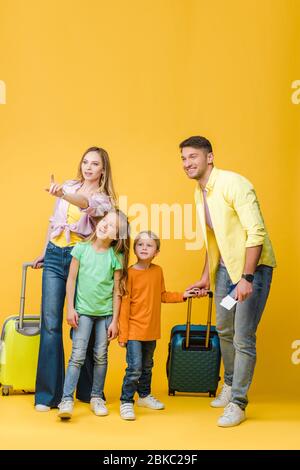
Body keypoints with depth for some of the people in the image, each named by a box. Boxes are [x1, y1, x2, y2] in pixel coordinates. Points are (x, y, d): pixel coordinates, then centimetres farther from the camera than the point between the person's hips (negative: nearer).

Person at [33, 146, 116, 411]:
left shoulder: (104, 198, -1)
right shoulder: (69, 186, 11)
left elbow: (86, 204, -26)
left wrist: (63, 195, -44)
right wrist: (45, 252, 23)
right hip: (55, 257, 3)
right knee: (51, 324, -4)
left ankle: (88, 391, 18)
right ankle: (47, 394, 0)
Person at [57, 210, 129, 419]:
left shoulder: (116, 256, -6)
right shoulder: (81, 248, -5)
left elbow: (117, 290, -3)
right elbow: (72, 279, 0)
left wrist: (115, 321, -4)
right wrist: (70, 308, -3)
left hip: (106, 313, 1)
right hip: (83, 311, -1)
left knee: (101, 356, 7)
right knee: (78, 356, -6)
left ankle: (97, 397, 21)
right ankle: (67, 399, -2)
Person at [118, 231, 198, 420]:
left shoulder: (158, 271, 4)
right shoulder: (130, 273, -13)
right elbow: (125, 304, -12)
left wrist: (181, 296, 7)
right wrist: (123, 334, -13)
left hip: (151, 330, 6)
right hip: (134, 330, -6)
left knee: (147, 367, 20)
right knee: (134, 368, -9)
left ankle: (144, 395, 38)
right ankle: (126, 402, 4)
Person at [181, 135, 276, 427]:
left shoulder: (233, 184, -19)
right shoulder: (200, 192, 7)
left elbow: (256, 232, -25)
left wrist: (247, 278, -28)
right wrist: (206, 276, 18)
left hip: (253, 267, -8)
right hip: (226, 267, 8)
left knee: (243, 338, -7)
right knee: (224, 330, 18)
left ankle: (237, 404, 6)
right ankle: (230, 384, 38)